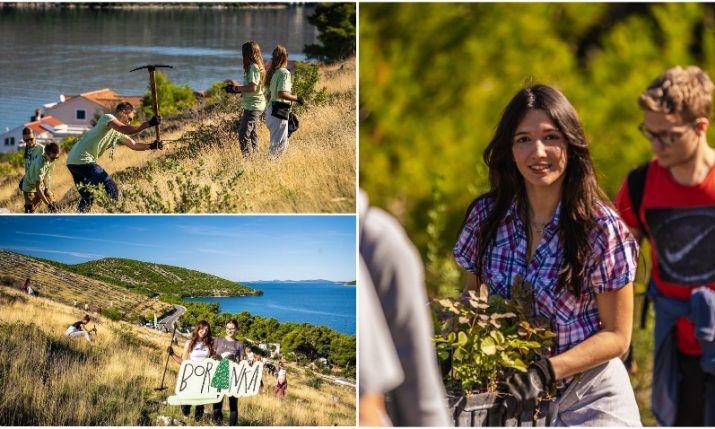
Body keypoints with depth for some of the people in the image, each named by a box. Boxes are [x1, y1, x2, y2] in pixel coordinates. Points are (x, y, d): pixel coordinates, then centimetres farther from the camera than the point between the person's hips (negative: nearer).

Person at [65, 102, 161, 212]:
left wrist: (151, 146, 4)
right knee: (111, 189, -9)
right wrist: (149, 123, -20)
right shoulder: (107, 118, -6)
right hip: (82, 161, -10)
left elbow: (134, 145, 20)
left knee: (87, 198, 18)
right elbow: (126, 130, -22)